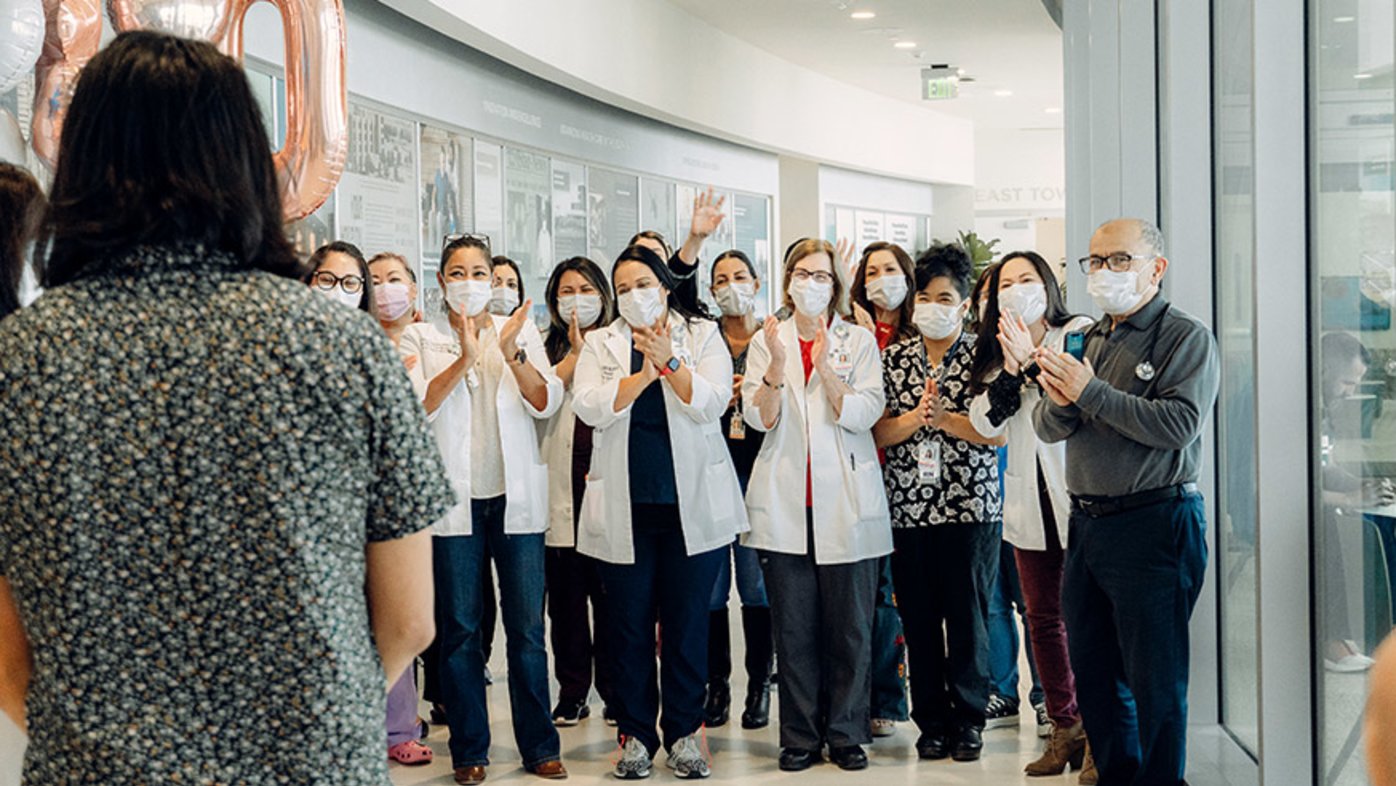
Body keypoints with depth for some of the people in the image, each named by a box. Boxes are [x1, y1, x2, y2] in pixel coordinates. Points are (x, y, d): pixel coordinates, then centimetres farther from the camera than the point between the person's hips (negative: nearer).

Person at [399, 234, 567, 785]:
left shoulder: (521, 330, 9)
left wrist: (513, 353, -17)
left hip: (516, 495, 1)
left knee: (527, 626, 2)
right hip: (454, 497, -1)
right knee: (460, 628, 3)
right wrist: (464, 359, -20)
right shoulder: (420, 339, 6)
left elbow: (546, 403, -2)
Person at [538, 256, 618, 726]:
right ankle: (572, 693, 14)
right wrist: (575, 356, -5)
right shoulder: (547, 347, 12)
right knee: (565, 594, 5)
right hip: (561, 484, 2)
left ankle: (616, 691, 11)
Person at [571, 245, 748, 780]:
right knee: (629, 624, 4)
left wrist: (670, 362, -17)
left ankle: (684, 732, 13)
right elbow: (589, 406, -6)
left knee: (687, 620, 3)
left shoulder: (702, 336, 8)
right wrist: (645, 374, -15)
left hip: (692, 504, -1)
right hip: (624, 508, 1)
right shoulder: (600, 344, 10)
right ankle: (635, 734, 14)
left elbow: (712, 404, -6)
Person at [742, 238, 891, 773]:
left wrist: (826, 368, -21)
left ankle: (846, 734, 14)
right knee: (793, 627, 4)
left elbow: (862, 415, -7)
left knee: (849, 625, 2)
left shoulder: (859, 343, 6)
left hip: (846, 503, -1)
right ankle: (800, 736, 13)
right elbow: (759, 418, -3)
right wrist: (778, 363, -18)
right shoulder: (766, 341, 8)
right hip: (785, 505, 1)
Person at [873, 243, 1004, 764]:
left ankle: (968, 721, 14)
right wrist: (914, 418, -14)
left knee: (968, 616, 2)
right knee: (918, 618, 6)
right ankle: (931, 722, 17)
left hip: (970, 506, -2)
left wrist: (944, 417, -15)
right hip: (907, 506, 3)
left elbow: (997, 432, -7)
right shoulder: (895, 359, 9)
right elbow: (878, 432, 3)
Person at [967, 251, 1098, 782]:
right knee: (1043, 618, 10)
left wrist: (1032, 362, -16)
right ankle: (1065, 729, 20)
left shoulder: (1080, 335, -3)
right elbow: (986, 424, 2)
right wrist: (1012, 370, -9)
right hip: (1029, 499, 6)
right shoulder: (996, 351, 13)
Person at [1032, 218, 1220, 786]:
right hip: (1086, 522, 7)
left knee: (1155, 682, 0)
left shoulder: (1187, 339, -5)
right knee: (1094, 676, 15)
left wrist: (1091, 392, -17)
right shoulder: (1087, 340, 16)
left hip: (1154, 524, -7)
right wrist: (1060, 402, -12)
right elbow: (1047, 429, 11)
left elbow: (1179, 424, -19)